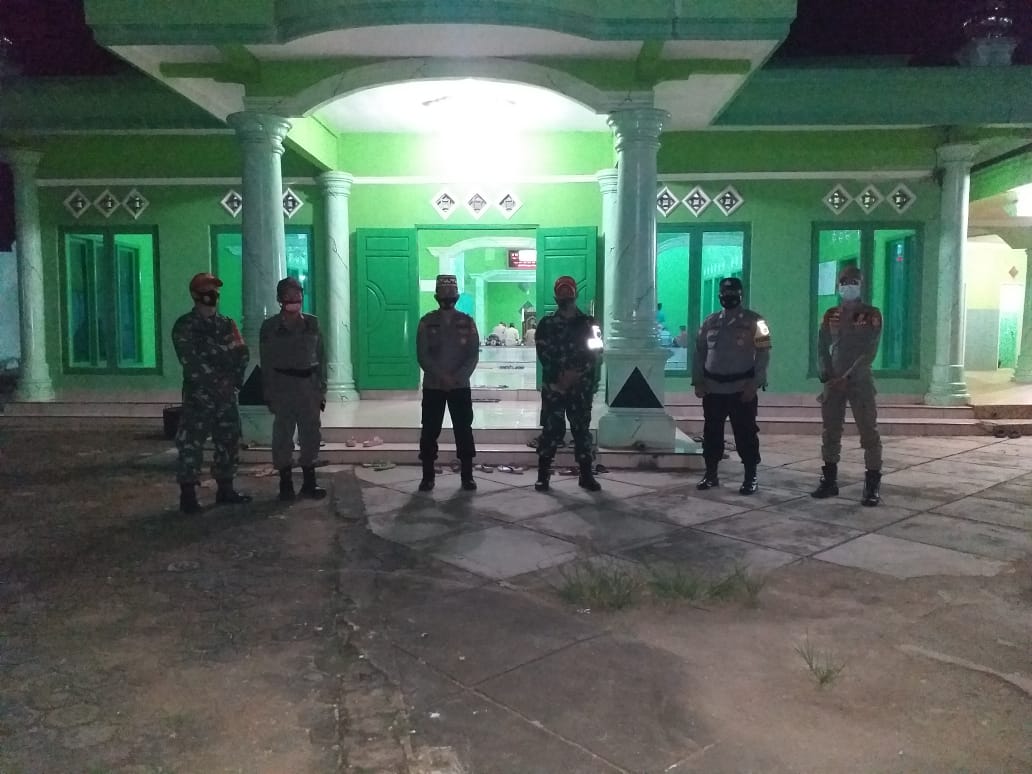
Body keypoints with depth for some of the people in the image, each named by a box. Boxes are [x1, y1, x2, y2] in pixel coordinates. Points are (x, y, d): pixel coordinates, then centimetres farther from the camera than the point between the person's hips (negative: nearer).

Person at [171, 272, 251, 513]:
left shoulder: (226, 323, 13)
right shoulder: (184, 326, -4)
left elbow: (242, 354, 9)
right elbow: (193, 362, -14)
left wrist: (234, 379, -5)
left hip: (226, 396, 6)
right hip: (198, 396, -5)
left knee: (229, 443, 8)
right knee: (191, 446, -6)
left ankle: (225, 489, 19)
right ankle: (188, 495, 0)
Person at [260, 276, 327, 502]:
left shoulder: (312, 323, 5)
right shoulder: (270, 327, -1)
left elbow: (321, 358, 8)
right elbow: (266, 364, 1)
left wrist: (322, 390, 4)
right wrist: (268, 394, -3)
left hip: (309, 384, 2)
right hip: (283, 385, -2)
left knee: (311, 435, 5)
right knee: (283, 435, 2)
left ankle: (309, 483, 16)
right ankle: (285, 484, 12)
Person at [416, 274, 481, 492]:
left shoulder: (467, 322, 3)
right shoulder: (427, 322, 1)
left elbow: (473, 355, -2)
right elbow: (422, 356, -5)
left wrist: (457, 377, -15)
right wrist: (441, 376, -17)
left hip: (460, 386, 0)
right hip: (432, 386, 0)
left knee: (464, 430, 2)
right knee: (430, 431, 2)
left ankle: (467, 476, 12)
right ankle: (427, 477, 12)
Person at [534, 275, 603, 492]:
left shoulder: (588, 323, 8)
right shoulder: (546, 324, 7)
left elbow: (595, 353, -1)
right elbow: (543, 354, -3)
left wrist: (576, 374, -14)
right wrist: (561, 376, -15)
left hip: (581, 387, 1)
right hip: (554, 385, -1)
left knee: (582, 429, 4)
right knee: (552, 429, -2)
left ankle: (586, 475, 11)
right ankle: (543, 475, 5)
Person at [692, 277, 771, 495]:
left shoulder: (753, 321, -2)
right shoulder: (710, 321, 12)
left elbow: (763, 354, -7)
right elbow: (699, 352, 12)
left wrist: (754, 384, -15)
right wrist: (698, 381, 3)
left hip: (742, 388, -4)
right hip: (713, 388, 4)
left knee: (745, 433, 0)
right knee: (712, 432, 9)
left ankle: (750, 478, 10)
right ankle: (711, 474, 20)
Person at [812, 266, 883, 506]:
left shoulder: (871, 314, -2)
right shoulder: (830, 315, 10)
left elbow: (869, 352, -10)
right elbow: (822, 349, 6)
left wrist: (847, 377, -17)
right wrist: (827, 377, -7)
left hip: (860, 381, -4)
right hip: (833, 382, 4)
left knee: (868, 432, -5)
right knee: (830, 432, 7)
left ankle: (873, 486, -3)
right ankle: (829, 481, 16)